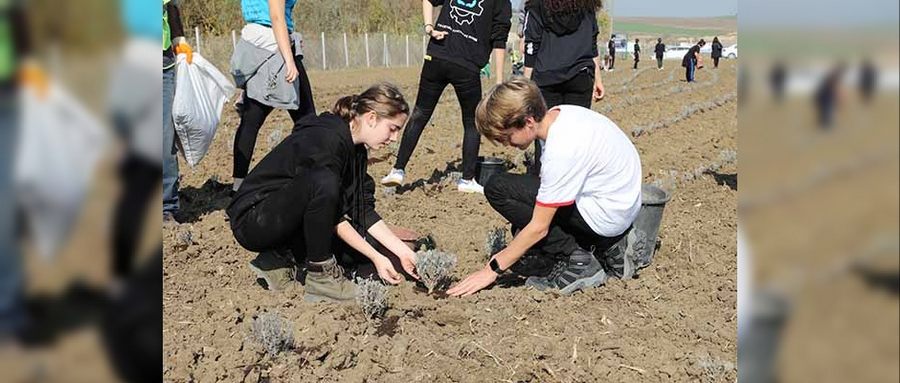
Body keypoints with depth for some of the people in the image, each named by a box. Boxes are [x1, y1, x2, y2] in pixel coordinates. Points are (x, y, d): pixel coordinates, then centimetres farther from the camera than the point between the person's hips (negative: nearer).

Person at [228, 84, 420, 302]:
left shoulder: (355, 148, 4)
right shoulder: (325, 139, -24)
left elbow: (363, 210, 3)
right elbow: (334, 217, -24)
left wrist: (402, 251, -4)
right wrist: (375, 257, -21)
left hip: (291, 222, 9)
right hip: (254, 221, -9)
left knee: (375, 246, -5)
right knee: (322, 181, -36)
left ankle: (290, 257, 6)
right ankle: (321, 276, -20)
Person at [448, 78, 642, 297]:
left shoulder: (561, 151, -27)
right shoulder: (560, 114, -1)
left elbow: (539, 228, -21)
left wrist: (493, 269, -12)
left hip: (606, 218, -9)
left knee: (498, 189, -14)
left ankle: (578, 262, -9)